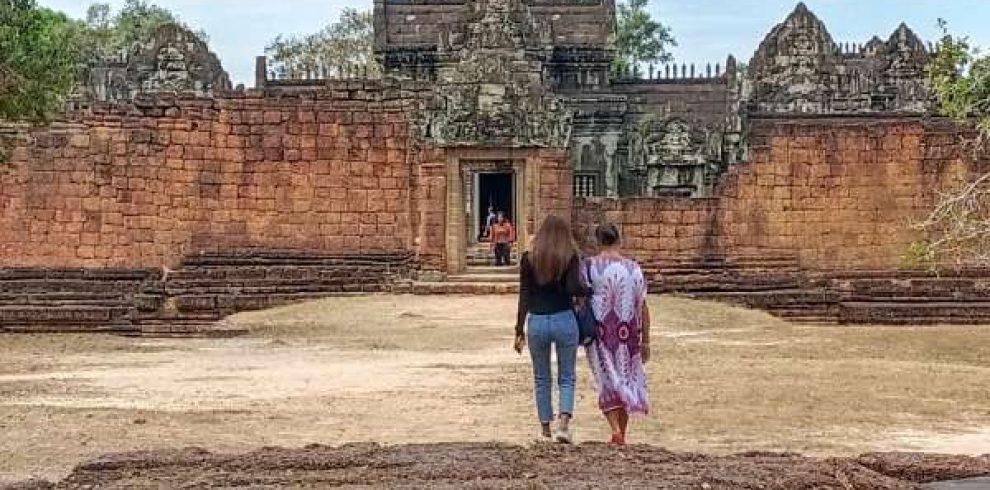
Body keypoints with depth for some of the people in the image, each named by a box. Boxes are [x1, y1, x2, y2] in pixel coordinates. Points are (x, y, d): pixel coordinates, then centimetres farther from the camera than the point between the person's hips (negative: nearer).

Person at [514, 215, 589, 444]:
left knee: (541, 378, 15)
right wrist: (590, 290, 3)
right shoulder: (570, 257, -3)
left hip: (537, 322, 1)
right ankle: (563, 424, -11)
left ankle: (546, 427, 19)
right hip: (564, 320, -1)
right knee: (567, 377, 8)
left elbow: (524, 296, 1)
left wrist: (519, 330, 4)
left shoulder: (528, 259, 2)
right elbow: (573, 288, -17)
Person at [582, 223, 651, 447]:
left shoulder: (589, 266, -6)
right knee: (626, 380, 15)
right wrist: (645, 341, 7)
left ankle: (615, 429, -13)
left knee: (607, 381, 7)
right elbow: (643, 308, 1)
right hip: (627, 333, 2)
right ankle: (622, 435, 22)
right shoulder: (634, 268, 0)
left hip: (600, 332, -2)